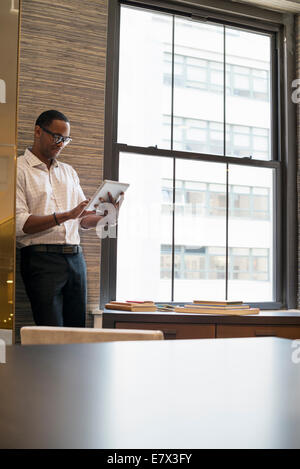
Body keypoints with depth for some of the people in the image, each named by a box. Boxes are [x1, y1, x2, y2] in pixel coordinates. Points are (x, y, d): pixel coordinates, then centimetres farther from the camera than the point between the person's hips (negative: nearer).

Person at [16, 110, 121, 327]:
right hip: (42, 258, -6)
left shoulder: (69, 172, 22)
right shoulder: (19, 169, 1)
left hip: (76, 258, 6)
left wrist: (105, 215, 0)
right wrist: (66, 215, -16)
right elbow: (20, 224, -12)